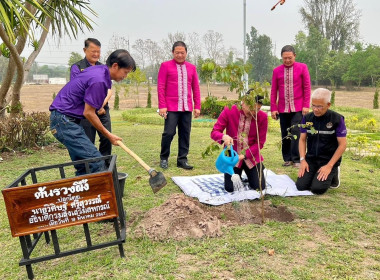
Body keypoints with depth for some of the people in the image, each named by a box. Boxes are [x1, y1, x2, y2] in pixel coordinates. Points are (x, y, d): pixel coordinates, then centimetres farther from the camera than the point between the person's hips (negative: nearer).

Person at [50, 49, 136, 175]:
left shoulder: (99, 69, 10)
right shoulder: (99, 80, -21)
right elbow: (88, 113, -17)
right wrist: (109, 135, -8)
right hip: (65, 120, -11)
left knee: (84, 166, 13)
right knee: (96, 163, -15)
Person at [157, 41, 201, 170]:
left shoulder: (192, 68, 14)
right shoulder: (165, 65, 3)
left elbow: (196, 88, 14)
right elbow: (160, 87, -2)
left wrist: (197, 106, 7)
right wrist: (162, 106, -9)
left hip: (187, 107, 4)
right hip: (171, 107, -4)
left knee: (185, 134, 5)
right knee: (169, 133, -6)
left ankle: (182, 159, 15)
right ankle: (164, 158, 14)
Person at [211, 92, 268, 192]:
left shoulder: (262, 117, -11)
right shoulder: (228, 111, -12)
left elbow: (260, 142, -7)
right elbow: (214, 132, -10)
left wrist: (244, 155, -19)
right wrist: (224, 137, -34)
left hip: (251, 157, 1)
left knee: (260, 187, -5)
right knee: (230, 188, -9)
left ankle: (249, 174, 30)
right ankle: (237, 175, 28)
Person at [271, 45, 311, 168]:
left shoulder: (302, 67, 2)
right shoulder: (276, 71, 7)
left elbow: (307, 87, 1)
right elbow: (273, 91, 8)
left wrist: (306, 106, -5)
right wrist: (273, 108, 3)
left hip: (298, 108, -2)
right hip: (282, 109, 2)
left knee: (296, 133, -8)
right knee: (285, 134, 6)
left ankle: (296, 160, 1)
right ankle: (287, 159, 16)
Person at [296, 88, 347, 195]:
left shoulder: (337, 119, -10)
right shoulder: (307, 118, 1)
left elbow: (343, 144, -10)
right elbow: (302, 139, 7)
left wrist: (329, 166, -16)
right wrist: (302, 160, -6)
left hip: (329, 160, -3)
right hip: (310, 159, 3)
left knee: (317, 188, -20)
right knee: (301, 185, -14)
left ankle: (333, 174, 11)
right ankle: (313, 174, 18)